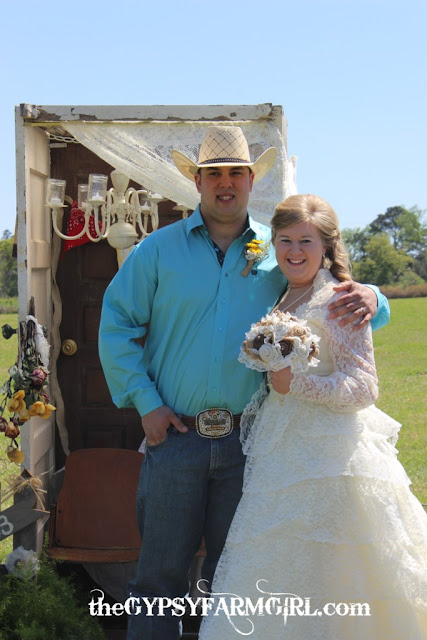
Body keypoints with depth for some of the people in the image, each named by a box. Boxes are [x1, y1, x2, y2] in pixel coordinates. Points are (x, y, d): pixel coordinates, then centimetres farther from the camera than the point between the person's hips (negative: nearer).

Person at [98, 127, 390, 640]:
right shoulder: (159, 249, 3)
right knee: (161, 572, 4)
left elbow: (331, 298, 10)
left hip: (247, 440, 1)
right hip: (174, 436, -1)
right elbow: (116, 325, 3)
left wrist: (369, 298, -15)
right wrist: (145, 401, -6)